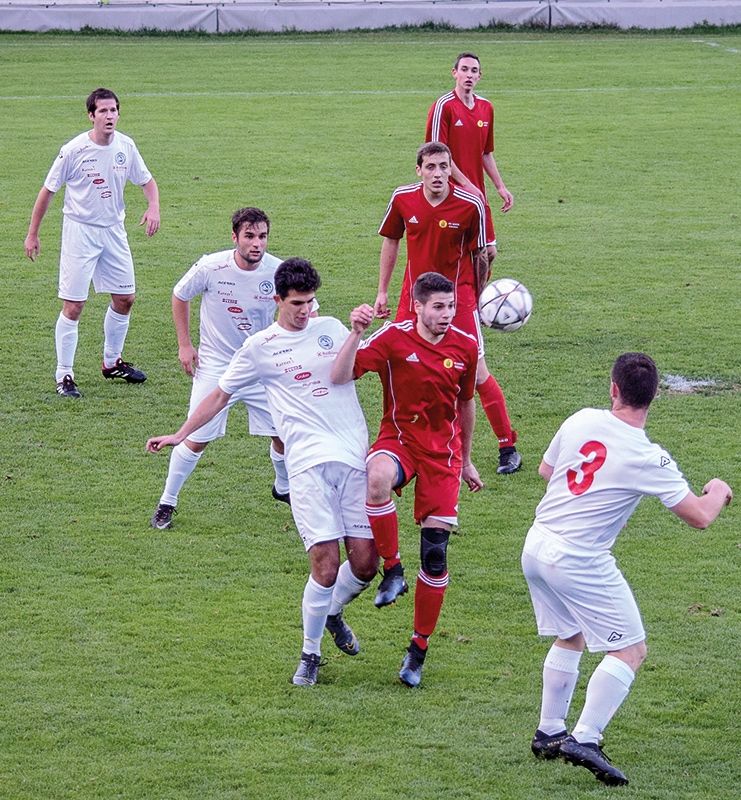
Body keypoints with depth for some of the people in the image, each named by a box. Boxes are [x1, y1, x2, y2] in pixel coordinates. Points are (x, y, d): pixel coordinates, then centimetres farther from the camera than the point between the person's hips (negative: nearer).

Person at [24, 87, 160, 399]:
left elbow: (147, 181, 11)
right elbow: (48, 190, -6)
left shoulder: (125, 146, -2)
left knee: (124, 299, 12)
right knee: (73, 307, -7)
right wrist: (32, 234, -3)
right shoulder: (74, 150, -15)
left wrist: (153, 207, -10)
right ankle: (64, 376, 2)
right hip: (79, 231, -5)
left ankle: (112, 362, 32)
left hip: (113, 231, 5)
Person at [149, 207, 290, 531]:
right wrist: (185, 345, -1)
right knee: (196, 440, -5)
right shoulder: (210, 268, -19)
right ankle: (167, 503, 13)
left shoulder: (277, 271, -15)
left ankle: (283, 488, 33)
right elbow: (179, 296, 1)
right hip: (216, 367, -2)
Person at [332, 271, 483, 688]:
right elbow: (340, 377, -19)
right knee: (378, 476, -41)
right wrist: (356, 333, -34)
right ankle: (392, 570, -20)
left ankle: (420, 648, 13)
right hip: (399, 438, -3)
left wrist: (466, 461, 23)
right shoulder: (394, 337, -11)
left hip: (443, 450, 3)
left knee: (436, 555, -3)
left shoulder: (466, 346, 0)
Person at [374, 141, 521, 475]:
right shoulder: (403, 199, -7)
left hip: (458, 294, -3)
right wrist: (382, 291, 10)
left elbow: (480, 254, -3)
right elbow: (390, 240, 9)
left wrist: (481, 296, 3)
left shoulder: (471, 204, -15)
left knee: (476, 373, -6)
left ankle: (508, 448, 5)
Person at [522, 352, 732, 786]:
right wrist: (718, 491, 10)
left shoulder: (581, 421, 0)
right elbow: (699, 516, -12)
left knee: (571, 638, 26)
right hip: (579, 561, -7)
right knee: (631, 650, 1)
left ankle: (549, 733, 29)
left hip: (537, 546, 7)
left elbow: (546, 469, 18)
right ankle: (585, 739, -12)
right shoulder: (647, 458, -16)